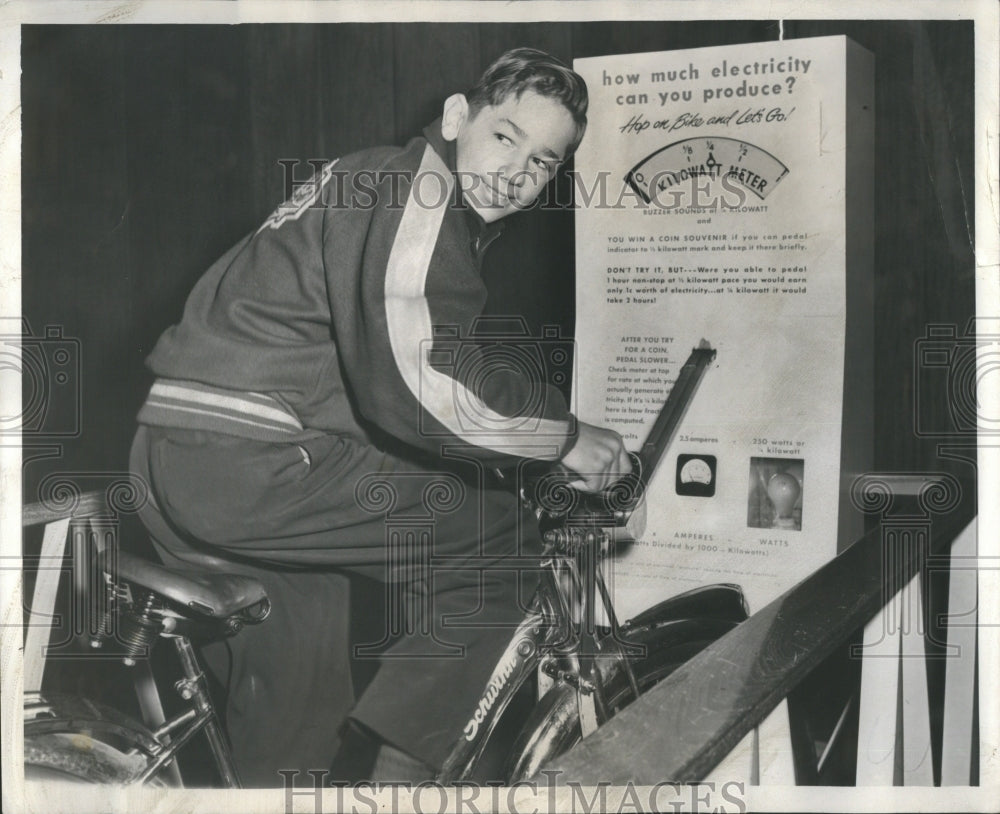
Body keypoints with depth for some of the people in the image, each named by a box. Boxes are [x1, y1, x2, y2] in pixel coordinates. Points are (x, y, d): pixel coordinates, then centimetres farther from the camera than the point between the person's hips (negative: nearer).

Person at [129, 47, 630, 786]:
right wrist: (568, 435, -11)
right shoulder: (423, 188, -8)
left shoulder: (375, 177, 22)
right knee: (494, 534, -2)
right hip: (251, 460, -10)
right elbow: (420, 379, -23)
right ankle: (398, 773, 1)